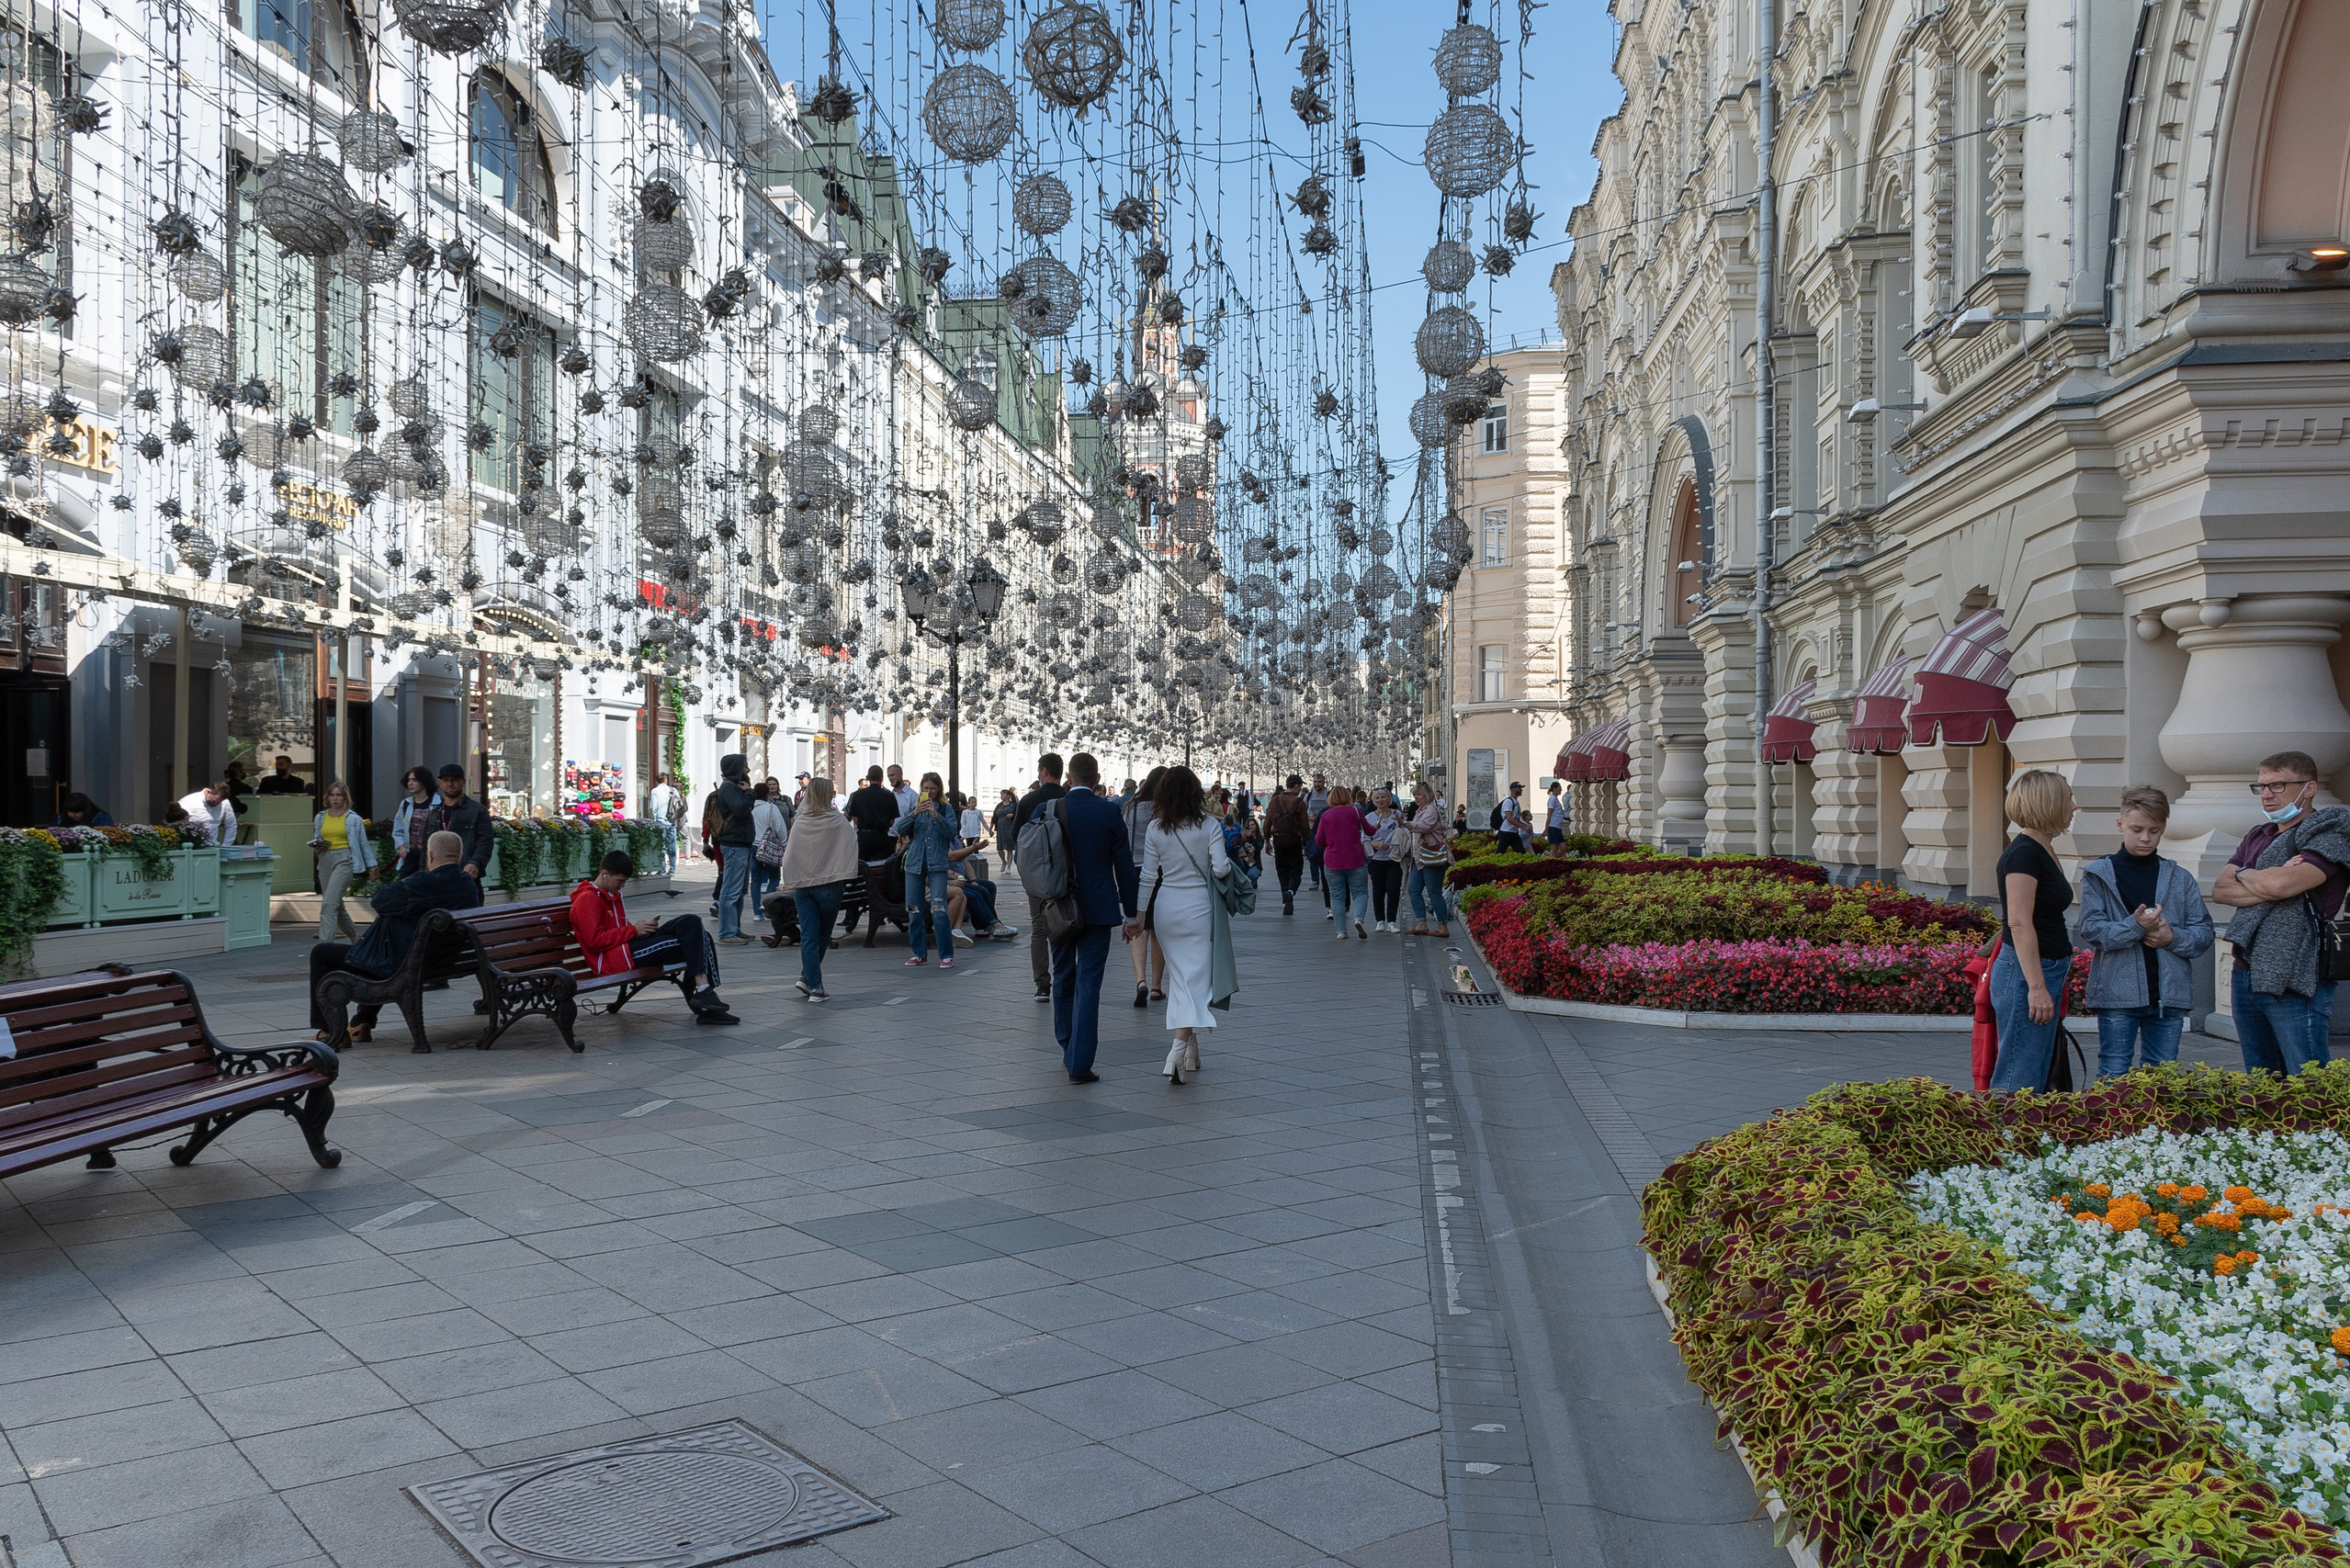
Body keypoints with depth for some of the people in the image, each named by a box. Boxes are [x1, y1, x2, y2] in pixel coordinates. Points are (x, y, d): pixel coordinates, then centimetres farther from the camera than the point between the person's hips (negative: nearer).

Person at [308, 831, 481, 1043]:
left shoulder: (421, 885, -28)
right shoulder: (470, 887, -5)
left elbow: (378, 900, -12)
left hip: (397, 964, -8)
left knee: (320, 953, 10)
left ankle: (330, 1031, 16)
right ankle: (362, 1024, 38)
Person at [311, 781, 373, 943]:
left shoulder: (354, 819, 2)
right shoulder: (320, 818, 13)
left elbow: (364, 844, 8)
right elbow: (316, 840, 21)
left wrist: (371, 864, 7)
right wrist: (317, 846, -2)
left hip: (344, 859, -6)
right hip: (326, 860, 6)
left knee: (328, 904, -17)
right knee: (336, 905, 12)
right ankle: (355, 936, 33)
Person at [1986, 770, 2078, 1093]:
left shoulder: (2043, 850, 15)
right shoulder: (2024, 853, -15)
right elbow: (2019, 923, -21)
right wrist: (2037, 987, -24)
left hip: (2047, 971, 10)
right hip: (2025, 973, -10)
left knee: (2038, 1077, 12)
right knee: (2019, 1081, -8)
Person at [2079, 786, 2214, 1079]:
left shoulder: (2180, 878, 10)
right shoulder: (2098, 874, 2)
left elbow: (2204, 934, 8)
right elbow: (2092, 930, -7)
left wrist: (2173, 937, -11)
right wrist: (2136, 926, -22)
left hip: (2169, 995, 3)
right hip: (2118, 993, -3)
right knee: (2114, 1076, 0)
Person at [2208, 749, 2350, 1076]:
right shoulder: (2257, 837, 18)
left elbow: (2280, 885, -20)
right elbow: (2219, 891, 6)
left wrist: (2243, 874, 1)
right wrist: (2266, 885, -10)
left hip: (2294, 982, -7)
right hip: (2245, 976, 7)